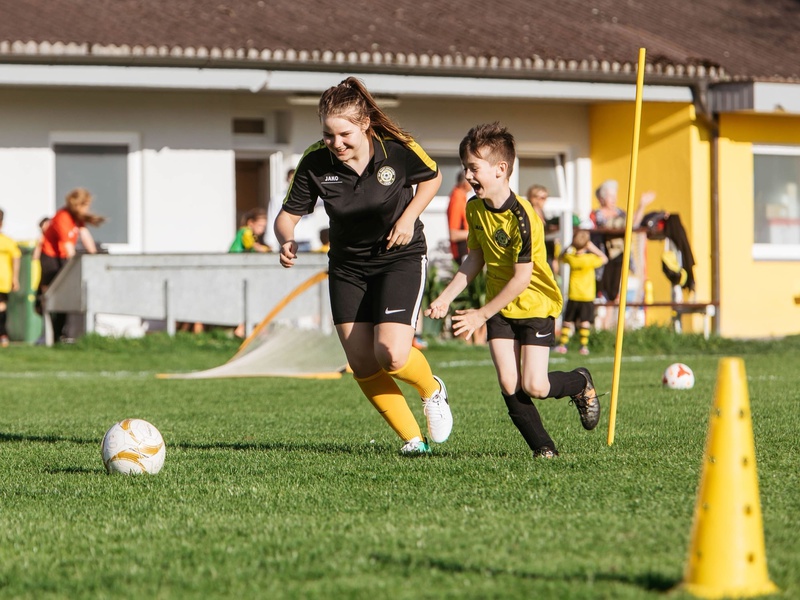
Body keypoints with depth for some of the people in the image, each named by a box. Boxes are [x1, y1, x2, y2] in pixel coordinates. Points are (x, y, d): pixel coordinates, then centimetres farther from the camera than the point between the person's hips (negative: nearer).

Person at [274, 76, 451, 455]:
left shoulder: (399, 150, -18)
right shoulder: (315, 163, -16)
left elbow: (432, 177, 2)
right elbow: (288, 214, -8)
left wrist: (409, 216, -13)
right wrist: (286, 241, -30)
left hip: (401, 257, -3)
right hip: (347, 265, 3)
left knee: (391, 355, -19)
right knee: (362, 366, -1)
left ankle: (432, 390, 16)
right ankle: (413, 438, 16)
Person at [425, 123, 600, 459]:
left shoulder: (521, 216, -25)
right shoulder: (474, 209, -2)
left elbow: (522, 278, -24)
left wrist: (481, 315, -19)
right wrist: (445, 298, 1)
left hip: (536, 305, -6)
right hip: (499, 308, 6)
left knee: (534, 386, -9)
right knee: (509, 385, -8)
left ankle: (580, 383, 22)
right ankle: (542, 447, 3)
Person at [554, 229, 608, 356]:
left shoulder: (570, 258, -5)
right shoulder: (590, 259, -12)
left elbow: (561, 257, 18)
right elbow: (604, 259, 6)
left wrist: (570, 246, 12)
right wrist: (593, 248, 4)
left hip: (573, 296, 2)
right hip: (587, 297, -2)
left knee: (568, 321, 10)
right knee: (585, 322, 0)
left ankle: (562, 345, 9)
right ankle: (584, 346, -4)